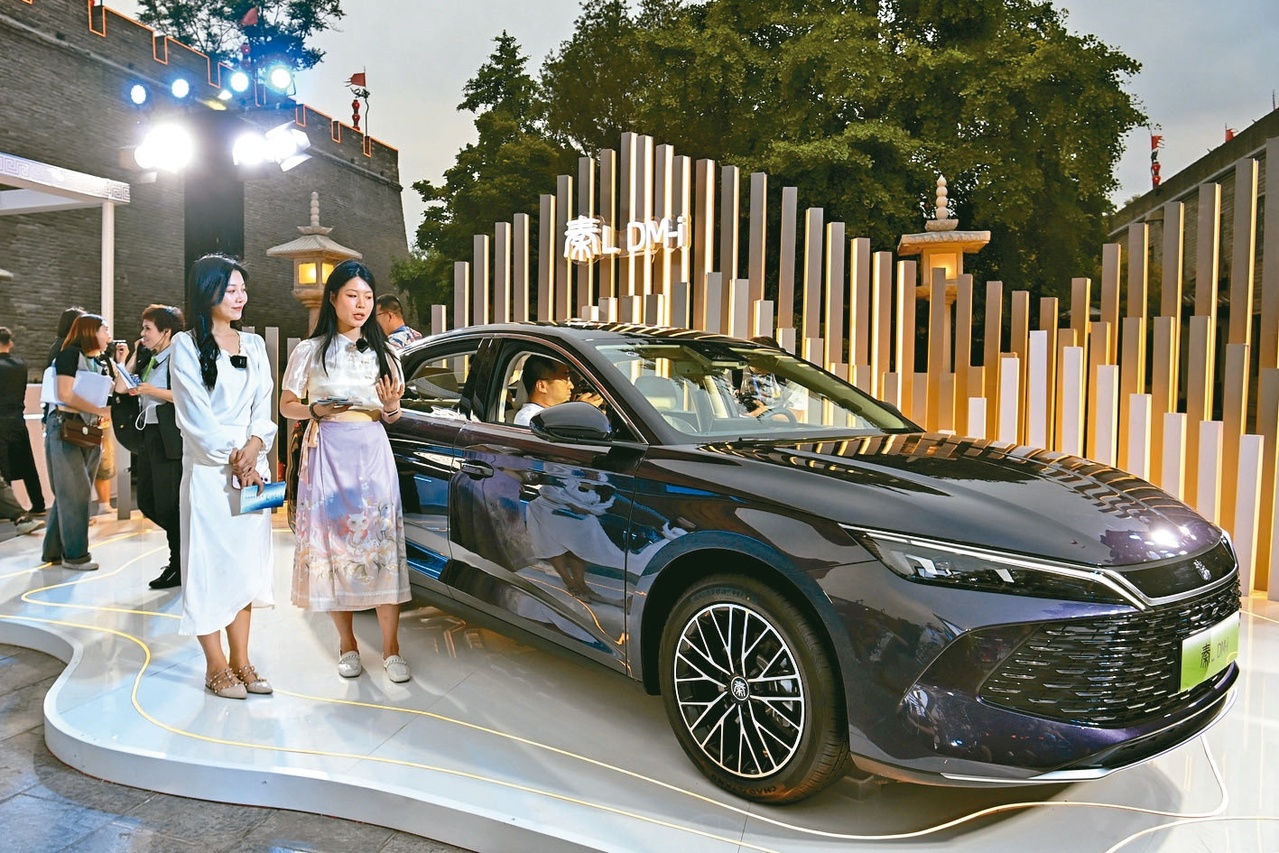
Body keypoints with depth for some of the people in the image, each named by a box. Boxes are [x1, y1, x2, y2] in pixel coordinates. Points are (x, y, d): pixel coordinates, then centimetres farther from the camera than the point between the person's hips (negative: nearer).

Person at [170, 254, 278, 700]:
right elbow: (195, 416, -8)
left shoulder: (254, 345, 13)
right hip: (208, 470, -5)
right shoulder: (186, 345, -2)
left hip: (251, 467, 5)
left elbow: (263, 407, 7)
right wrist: (232, 459, -11)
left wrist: (252, 449, -9)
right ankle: (216, 666, 10)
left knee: (246, 562, 8)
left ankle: (240, 660, 16)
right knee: (210, 562, 0)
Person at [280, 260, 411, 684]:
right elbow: (286, 406, 7)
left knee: (382, 542, -4)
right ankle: (347, 644, 15)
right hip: (327, 453, -1)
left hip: (372, 453, 1)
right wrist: (316, 410, -12)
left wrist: (391, 406, -8)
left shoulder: (383, 352, 12)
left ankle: (391, 647, 3)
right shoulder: (310, 351, 5)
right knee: (332, 542, 1)